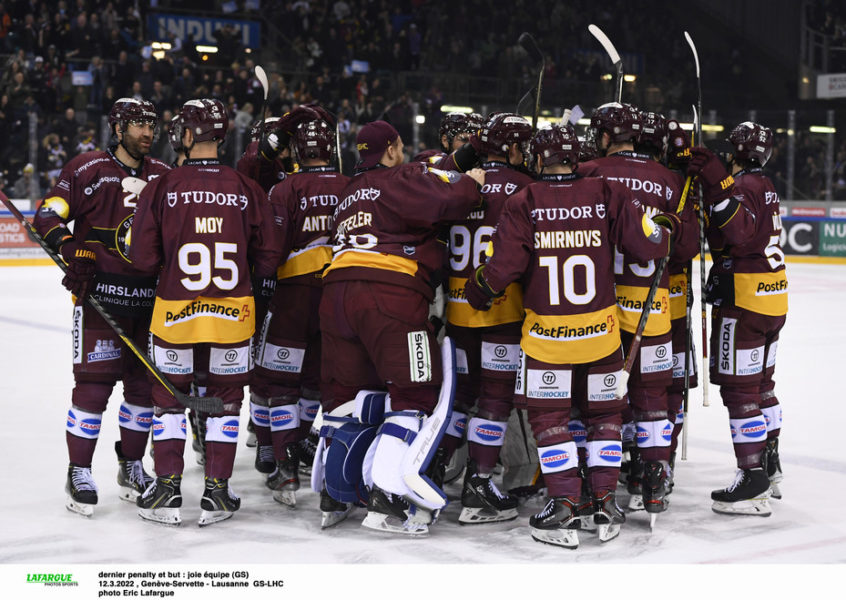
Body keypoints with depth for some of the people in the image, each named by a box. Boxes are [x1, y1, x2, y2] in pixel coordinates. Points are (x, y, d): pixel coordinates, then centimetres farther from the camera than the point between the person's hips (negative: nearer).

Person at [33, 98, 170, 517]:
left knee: (146, 382, 9)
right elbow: (48, 217, -4)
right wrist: (73, 251, -18)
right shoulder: (87, 169, -3)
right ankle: (79, 472, 5)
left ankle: (132, 466, 24)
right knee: (94, 381, -6)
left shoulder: (164, 177, 11)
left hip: (150, 299, 5)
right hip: (100, 292, -5)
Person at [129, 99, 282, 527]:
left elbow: (144, 258, -6)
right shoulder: (247, 190, -2)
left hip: (174, 312, -1)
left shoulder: (162, 189, -7)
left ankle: (167, 491, 15)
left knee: (169, 395, 14)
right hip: (233, 313, 1)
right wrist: (258, 294, 18)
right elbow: (267, 257, 2)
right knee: (225, 398, 13)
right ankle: (216, 493, 15)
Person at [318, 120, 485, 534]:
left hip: (336, 292, 8)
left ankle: (330, 491, 21)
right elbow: (446, 203, -9)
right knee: (415, 392, -4)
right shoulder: (401, 179, 5)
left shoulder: (349, 194, 31)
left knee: (345, 390, 16)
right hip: (390, 293, -8)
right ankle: (385, 499, -13)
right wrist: (471, 182, 9)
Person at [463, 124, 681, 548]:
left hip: (545, 335, -2)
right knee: (604, 414, 17)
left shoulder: (523, 204, -9)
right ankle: (605, 503, 16)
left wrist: (477, 292, 6)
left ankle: (565, 507, 6)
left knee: (549, 417, 10)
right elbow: (650, 246, -7)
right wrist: (669, 228, 14)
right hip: (601, 331, 2)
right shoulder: (607, 196, -5)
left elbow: (502, 268, -13)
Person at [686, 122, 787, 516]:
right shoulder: (764, 185, 16)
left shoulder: (743, 185, -14)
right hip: (772, 299, 10)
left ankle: (753, 482, -5)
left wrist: (718, 185, -33)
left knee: (739, 390, -7)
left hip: (744, 301, -10)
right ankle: (770, 469, 29)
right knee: (761, 385, 19)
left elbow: (740, 233, -31)